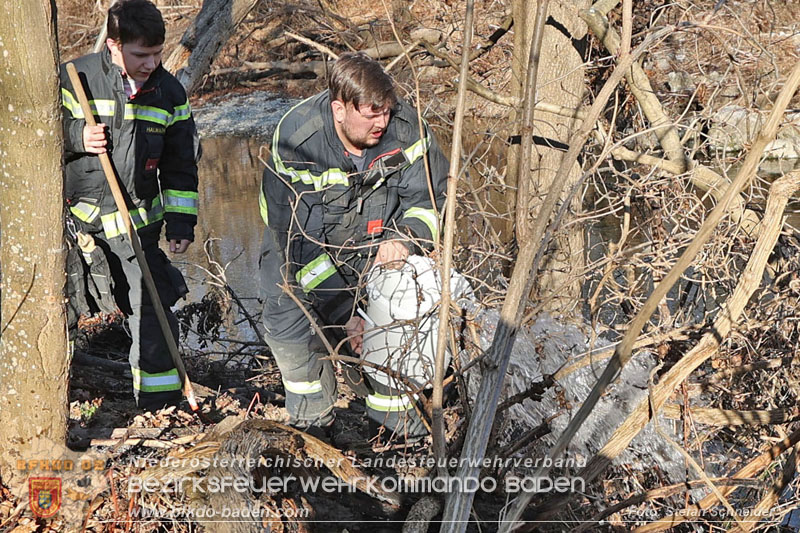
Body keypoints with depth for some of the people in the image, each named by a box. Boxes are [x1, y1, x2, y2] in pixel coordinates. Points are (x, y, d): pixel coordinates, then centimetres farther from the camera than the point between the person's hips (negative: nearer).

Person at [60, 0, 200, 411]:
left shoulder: (169, 92, 0)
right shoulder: (74, 79, -11)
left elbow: (181, 164, 7)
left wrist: (181, 221, 2)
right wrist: (74, 137, -21)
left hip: (136, 218, 3)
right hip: (74, 209, -2)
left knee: (153, 304, 4)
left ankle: (160, 400, 15)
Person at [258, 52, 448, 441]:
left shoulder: (405, 127, -20)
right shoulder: (295, 142, -30)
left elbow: (431, 196, -7)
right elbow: (293, 237, -28)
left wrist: (404, 237, -30)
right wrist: (343, 311, -33)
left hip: (378, 244, 2)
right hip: (305, 245, -2)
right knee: (287, 320, -16)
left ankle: (393, 415, 10)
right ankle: (311, 418, 9)